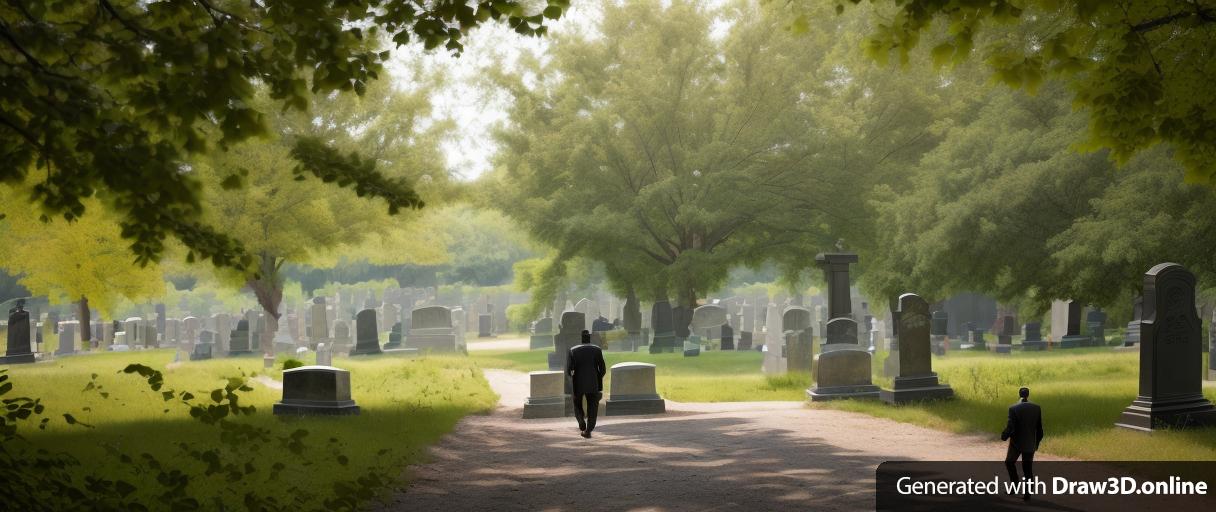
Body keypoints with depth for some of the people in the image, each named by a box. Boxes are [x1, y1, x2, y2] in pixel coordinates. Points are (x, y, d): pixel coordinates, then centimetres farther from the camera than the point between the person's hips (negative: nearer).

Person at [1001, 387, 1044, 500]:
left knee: (1009, 462, 20)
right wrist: (1037, 442, 15)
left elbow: (1010, 427, -16)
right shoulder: (1036, 408, -2)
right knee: (1028, 468, 9)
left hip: (1017, 443, -3)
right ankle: (1027, 493, 5)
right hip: (1030, 444, 3)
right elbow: (1040, 427, 2)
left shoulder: (1013, 408, -13)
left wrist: (1003, 436, 3)